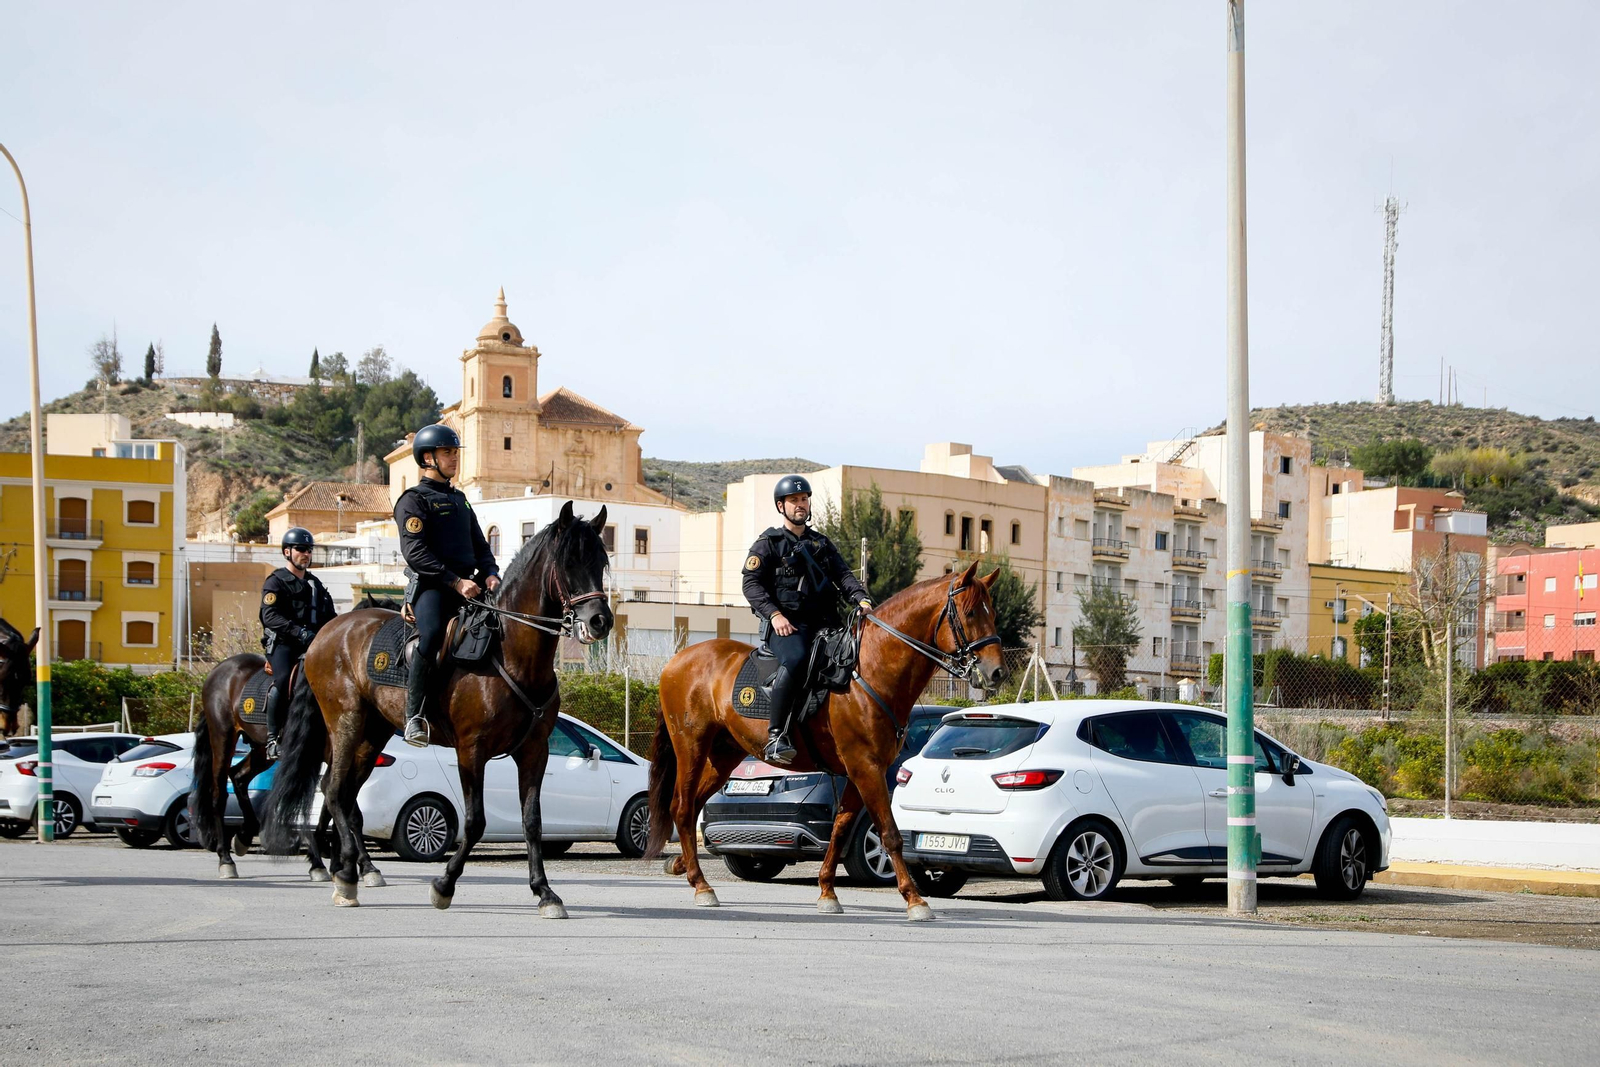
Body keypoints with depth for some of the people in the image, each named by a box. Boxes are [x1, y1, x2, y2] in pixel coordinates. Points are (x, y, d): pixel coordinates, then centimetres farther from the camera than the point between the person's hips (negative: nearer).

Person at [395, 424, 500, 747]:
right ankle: (414, 714, -30)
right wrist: (455, 581, -20)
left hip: (469, 585, 8)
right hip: (432, 587, -8)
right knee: (432, 633, -34)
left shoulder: (459, 499, 25)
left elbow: (479, 544, 24)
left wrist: (490, 573, 2)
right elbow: (415, 553, -12)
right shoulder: (414, 500, 0)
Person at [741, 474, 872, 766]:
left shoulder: (822, 543, 23)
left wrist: (862, 599, -9)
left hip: (823, 623, 6)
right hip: (786, 625, -6)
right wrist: (775, 614, -17)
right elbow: (752, 584, -1)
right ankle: (775, 736, -37)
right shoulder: (768, 544, 9)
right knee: (794, 659, -35)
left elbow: (843, 576, 13)